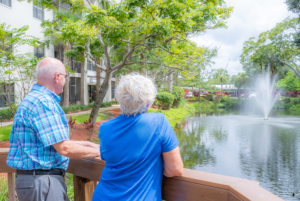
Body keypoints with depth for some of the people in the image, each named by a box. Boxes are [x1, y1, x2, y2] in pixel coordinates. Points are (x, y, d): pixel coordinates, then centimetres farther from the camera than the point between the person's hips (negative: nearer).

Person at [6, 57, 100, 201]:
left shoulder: (34, 99, 13)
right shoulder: (43, 103, -20)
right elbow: (64, 148, -22)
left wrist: (86, 144, 18)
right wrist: (97, 151, -8)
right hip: (41, 182, -10)